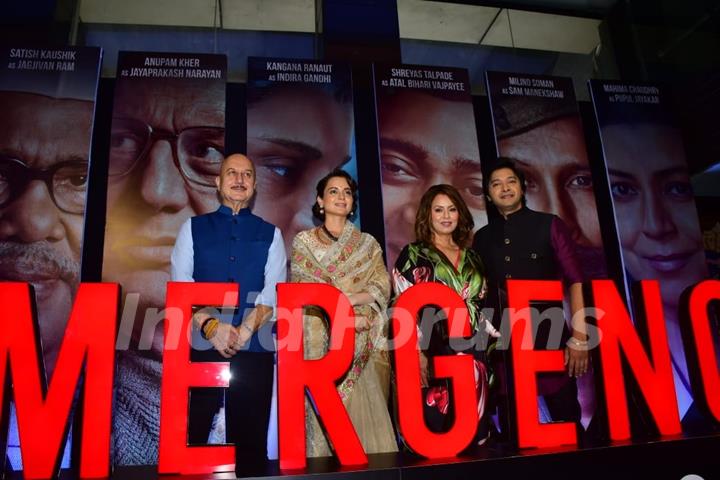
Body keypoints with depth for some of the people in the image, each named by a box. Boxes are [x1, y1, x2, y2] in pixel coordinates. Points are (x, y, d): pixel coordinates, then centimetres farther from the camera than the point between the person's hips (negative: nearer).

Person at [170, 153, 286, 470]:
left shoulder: (270, 234, 12)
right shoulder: (193, 227, 11)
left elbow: (274, 292, 0)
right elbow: (179, 286, 1)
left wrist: (244, 331, -15)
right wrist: (210, 326, -14)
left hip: (254, 348, 0)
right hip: (200, 345, 0)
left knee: (250, 437, 5)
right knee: (189, 432, 3)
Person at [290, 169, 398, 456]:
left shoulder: (368, 244, 14)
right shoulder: (303, 241, 10)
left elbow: (382, 287, 3)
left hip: (362, 344, 2)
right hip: (320, 340, -1)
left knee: (364, 412, -2)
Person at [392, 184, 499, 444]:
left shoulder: (471, 257, 17)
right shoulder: (413, 254, 2)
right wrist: (417, 353, -15)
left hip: (473, 354, 5)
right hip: (435, 353, -4)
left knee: (475, 427, 6)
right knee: (438, 423, -5)